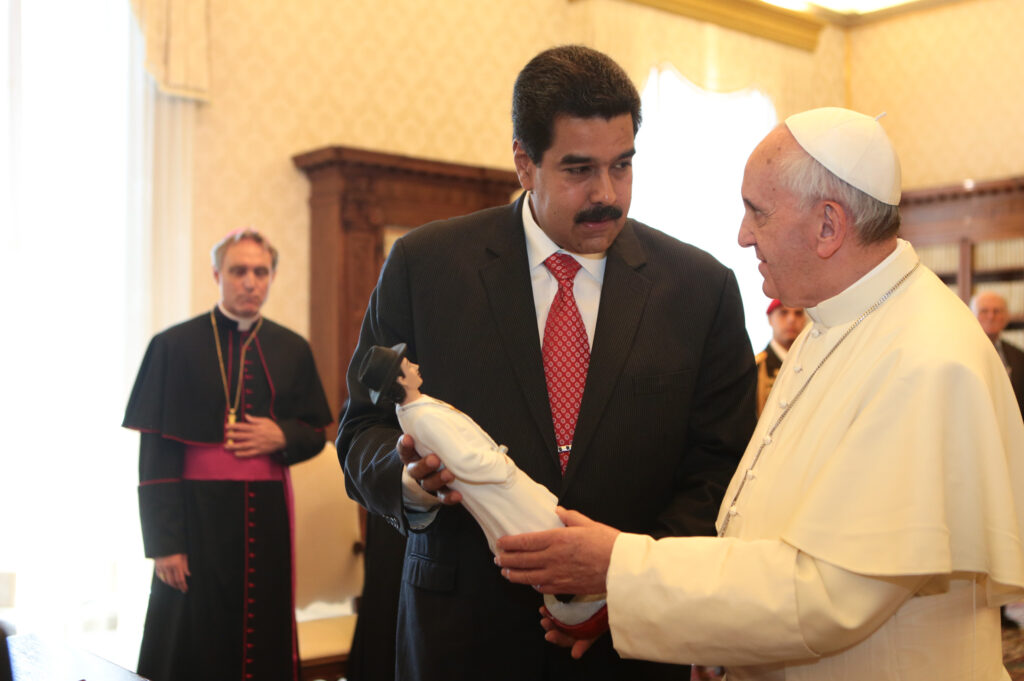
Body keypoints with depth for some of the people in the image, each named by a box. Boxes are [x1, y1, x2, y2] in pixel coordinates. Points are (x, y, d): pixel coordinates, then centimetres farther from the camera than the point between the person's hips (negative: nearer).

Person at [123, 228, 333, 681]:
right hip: (197, 513, -3)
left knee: (267, 641, 8)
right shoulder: (175, 346, -2)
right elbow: (155, 453, -5)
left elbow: (315, 432, 14)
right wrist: (164, 542, -11)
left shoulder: (293, 350, 8)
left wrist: (282, 436, -9)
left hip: (268, 514, 3)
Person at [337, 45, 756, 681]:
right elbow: (363, 430, 0)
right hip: (465, 629, 0)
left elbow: (721, 462, -3)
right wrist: (410, 479, -22)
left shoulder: (704, 287, -3)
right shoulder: (423, 265, -4)